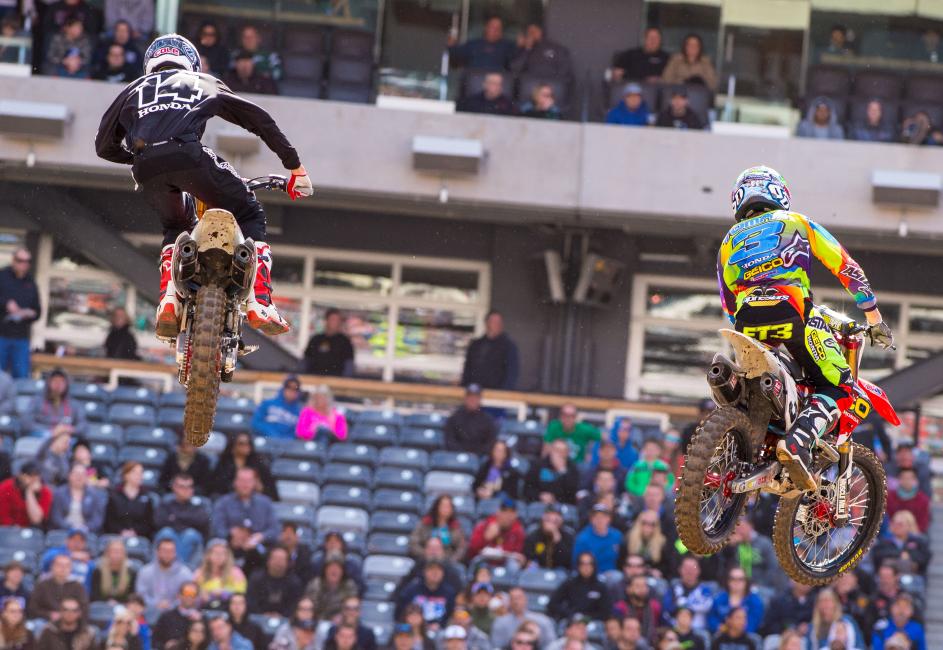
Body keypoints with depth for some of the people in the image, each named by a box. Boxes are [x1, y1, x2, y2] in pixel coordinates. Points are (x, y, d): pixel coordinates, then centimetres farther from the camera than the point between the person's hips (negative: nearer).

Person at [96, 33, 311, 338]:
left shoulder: (134, 90, 35)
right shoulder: (203, 83, 32)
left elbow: (104, 146, 33)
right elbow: (260, 119, 28)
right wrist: (296, 167, 31)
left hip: (146, 168, 3)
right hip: (189, 155, -3)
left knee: (175, 228, 30)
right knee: (249, 216, 14)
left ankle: (168, 299, 5)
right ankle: (259, 302, -5)